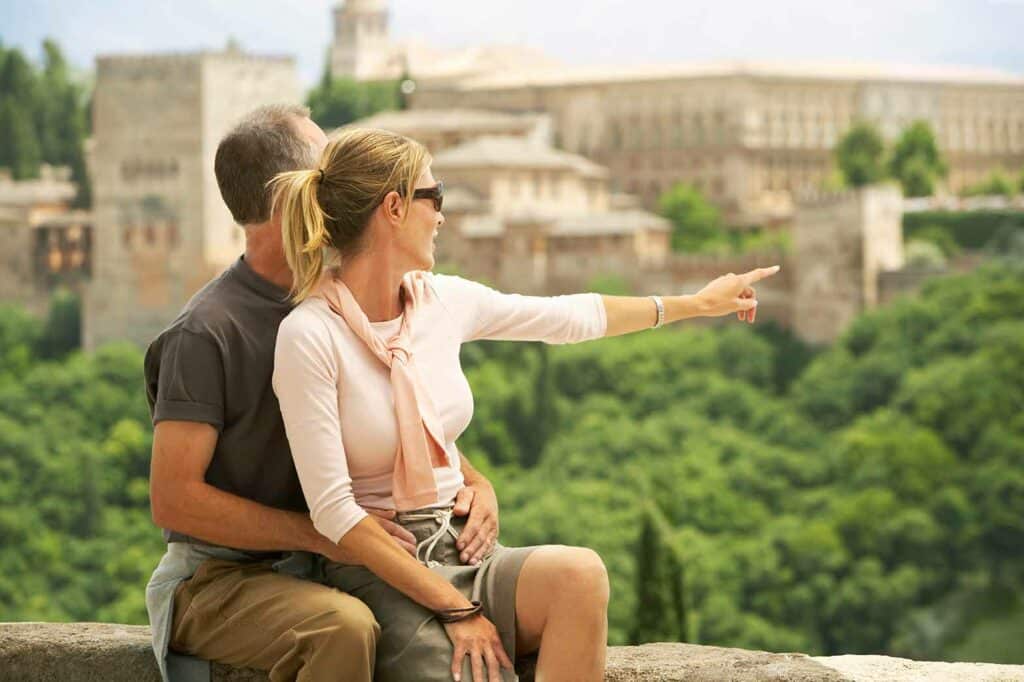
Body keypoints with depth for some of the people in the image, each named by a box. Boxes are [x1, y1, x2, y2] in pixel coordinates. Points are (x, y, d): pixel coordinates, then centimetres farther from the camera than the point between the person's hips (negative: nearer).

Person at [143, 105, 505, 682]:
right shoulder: (207, 332, -14)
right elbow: (174, 500, -18)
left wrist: (476, 483, -3)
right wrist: (322, 533, -23)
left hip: (319, 571, 7)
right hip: (219, 581, -7)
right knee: (345, 626, -35)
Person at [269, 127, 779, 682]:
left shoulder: (442, 300, 5)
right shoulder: (309, 336, -15)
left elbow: (570, 317, 21)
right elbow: (334, 511, -17)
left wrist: (696, 303, 30)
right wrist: (456, 609, -18)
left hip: (461, 549, 6)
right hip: (377, 574, -6)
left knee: (579, 572, -26)